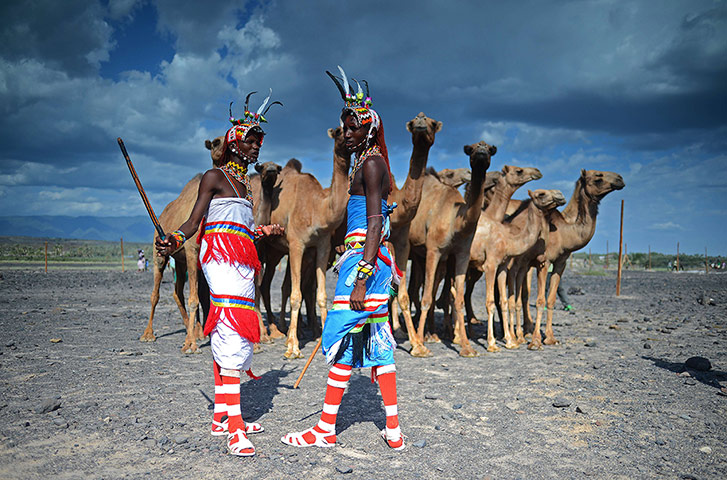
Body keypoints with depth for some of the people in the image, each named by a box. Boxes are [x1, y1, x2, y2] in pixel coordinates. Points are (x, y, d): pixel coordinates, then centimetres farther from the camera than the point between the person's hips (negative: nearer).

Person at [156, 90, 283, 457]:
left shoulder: (246, 183, 24)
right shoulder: (214, 177, 1)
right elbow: (194, 220, -7)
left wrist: (262, 231, 35)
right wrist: (175, 240, -25)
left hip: (241, 259, 9)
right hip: (221, 255, -9)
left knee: (227, 333, 8)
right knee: (233, 329, -19)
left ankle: (221, 416, 14)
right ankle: (234, 426, -23)